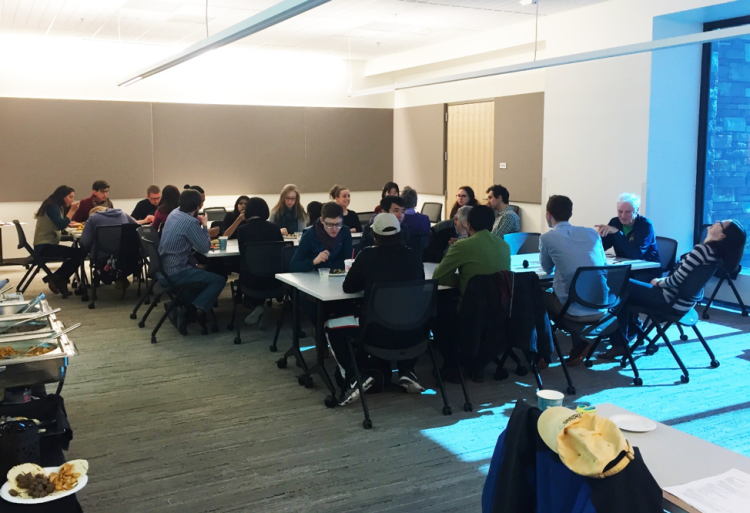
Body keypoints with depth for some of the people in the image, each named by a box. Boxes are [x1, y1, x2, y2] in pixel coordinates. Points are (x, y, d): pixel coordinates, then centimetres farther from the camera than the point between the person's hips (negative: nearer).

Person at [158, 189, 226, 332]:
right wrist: (204, 225, 0)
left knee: (205, 273, 29)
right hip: (175, 273, -9)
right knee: (219, 280, -6)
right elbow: (205, 248, -9)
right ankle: (196, 310, -11)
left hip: (164, 269, 9)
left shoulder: (174, 213, 8)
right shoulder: (190, 222, -19)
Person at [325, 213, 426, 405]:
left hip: (377, 333, -4)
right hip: (412, 334, 4)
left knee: (332, 326, 18)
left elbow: (348, 288, 9)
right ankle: (407, 373, 21)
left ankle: (357, 376, 1)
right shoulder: (413, 256, 5)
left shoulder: (367, 255, -3)